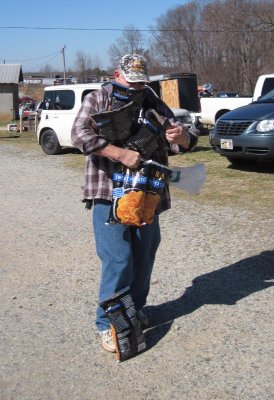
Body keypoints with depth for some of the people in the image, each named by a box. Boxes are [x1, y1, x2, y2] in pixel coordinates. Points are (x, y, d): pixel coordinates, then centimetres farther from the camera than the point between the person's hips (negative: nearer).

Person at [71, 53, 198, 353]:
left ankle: (135, 309, 33)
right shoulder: (97, 100, 1)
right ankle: (108, 324, 8)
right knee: (118, 260, -8)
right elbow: (80, 134, -17)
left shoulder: (153, 104, 11)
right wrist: (121, 154, -28)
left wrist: (182, 135, -18)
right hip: (109, 195, -4)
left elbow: (185, 142, 9)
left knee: (144, 257, 12)